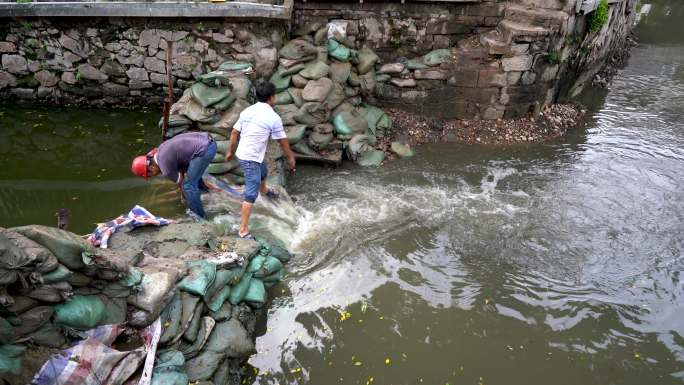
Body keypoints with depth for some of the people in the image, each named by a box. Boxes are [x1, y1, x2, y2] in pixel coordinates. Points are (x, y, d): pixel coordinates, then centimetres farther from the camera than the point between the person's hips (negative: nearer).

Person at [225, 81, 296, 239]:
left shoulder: (247, 111, 5)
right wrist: (290, 157, 10)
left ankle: (264, 191, 66)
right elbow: (282, 141, -5)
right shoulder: (273, 117, -15)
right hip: (251, 158, -8)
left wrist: (230, 151, 23)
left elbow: (234, 133, 10)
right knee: (251, 194, -5)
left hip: (241, 154, 8)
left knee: (263, 172, 35)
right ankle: (243, 229, -5)